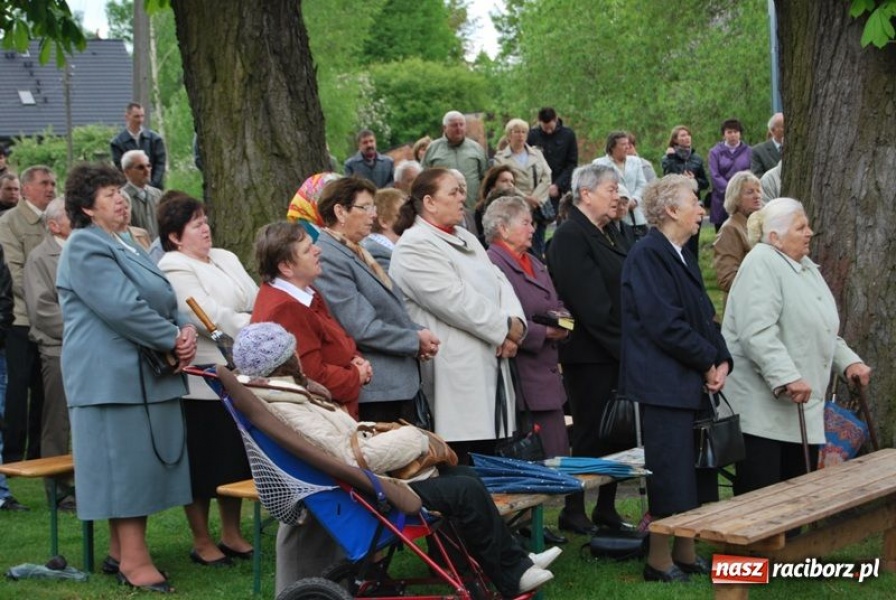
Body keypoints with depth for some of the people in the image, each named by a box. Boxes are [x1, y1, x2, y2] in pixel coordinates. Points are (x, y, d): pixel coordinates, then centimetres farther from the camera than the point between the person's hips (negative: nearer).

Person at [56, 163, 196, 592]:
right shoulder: (85, 247, -10)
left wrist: (184, 331, -3)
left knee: (140, 463, 10)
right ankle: (133, 561, -4)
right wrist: (173, 340, -14)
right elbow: (122, 307, -20)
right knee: (126, 462, -8)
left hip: (146, 372, 9)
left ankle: (121, 552, 18)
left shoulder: (125, 247, 21)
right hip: (113, 375, -9)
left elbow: (162, 300, 17)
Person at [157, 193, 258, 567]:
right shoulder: (173, 269, -9)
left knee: (236, 456, 14)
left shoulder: (225, 259, 16)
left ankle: (232, 534, 27)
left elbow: (257, 301, 10)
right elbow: (206, 317, -18)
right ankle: (202, 541, 14)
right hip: (202, 379, -8)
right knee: (203, 462, 1)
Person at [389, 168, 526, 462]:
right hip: (456, 372, -9)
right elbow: (454, 300, -17)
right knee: (464, 471, -10)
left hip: (489, 366, 9)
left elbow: (499, 282, 15)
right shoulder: (414, 247, -8)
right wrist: (503, 329, -9)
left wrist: (515, 321, -5)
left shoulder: (467, 239, 22)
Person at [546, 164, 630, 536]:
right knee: (590, 435, -1)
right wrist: (622, 345, -18)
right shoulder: (570, 237, -14)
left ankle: (606, 510, 22)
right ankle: (574, 512, 11)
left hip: (615, 353, 9)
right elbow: (590, 303, -20)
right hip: (590, 356, -9)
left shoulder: (605, 235, 17)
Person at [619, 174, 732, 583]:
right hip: (663, 383, -9)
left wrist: (722, 360, 0)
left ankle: (686, 553, 25)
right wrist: (709, 361, -11)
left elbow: (704, 316, 16)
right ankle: (659, 561, 9)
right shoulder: (648, 254, -13)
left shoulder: (683, 256, 16)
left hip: (693, 382, 9)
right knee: (670, 474, -3)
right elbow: (664, 323, -19)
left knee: (695, 473, 13)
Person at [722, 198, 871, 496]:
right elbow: (757, 332, -24)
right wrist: (787, 377, -31)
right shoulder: (761, 264, -12)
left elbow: (821, 330, 29)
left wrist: (848, 360, 15)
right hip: (763, 407, -9)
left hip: (802, 406, 9)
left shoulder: (806, 267, 18)